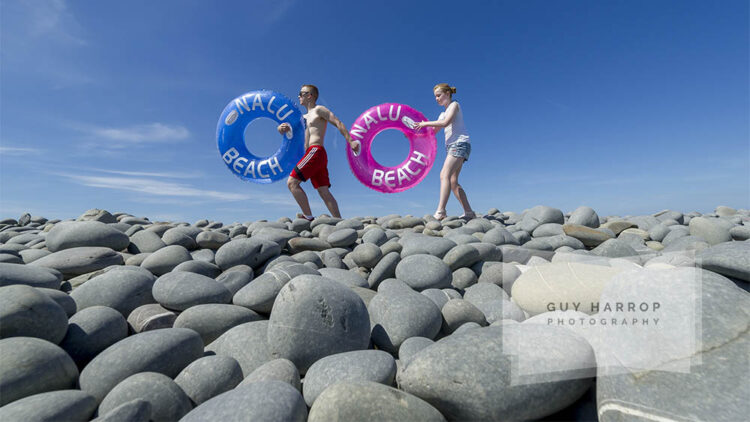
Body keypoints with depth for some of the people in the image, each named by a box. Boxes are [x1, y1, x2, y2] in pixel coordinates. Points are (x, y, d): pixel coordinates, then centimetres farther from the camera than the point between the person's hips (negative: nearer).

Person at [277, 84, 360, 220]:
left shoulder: (319, 110, 4)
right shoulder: (305, 117, 29)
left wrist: (350, 141, -18)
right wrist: (282, 128, 2)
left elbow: (338, 123, -6)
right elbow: (289, 129, 27)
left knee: (292, 182, -15)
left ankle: (308, 218, -16)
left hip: (315, 151, -8)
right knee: (324, 192, 1)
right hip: (312, 154, 8)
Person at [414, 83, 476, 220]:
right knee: (453, 182, 2)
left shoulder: (454, 105, 3)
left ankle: (440, 211, -33)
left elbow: (446, 123, -14)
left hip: (460, 144, -9)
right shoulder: (443, 113, 27)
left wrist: (426, 123, -9)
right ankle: (469, 212, 4)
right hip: (451, 146, 9)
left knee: (445, 175, -23)